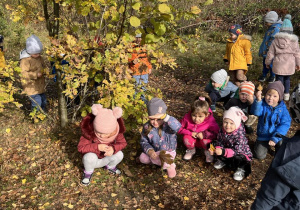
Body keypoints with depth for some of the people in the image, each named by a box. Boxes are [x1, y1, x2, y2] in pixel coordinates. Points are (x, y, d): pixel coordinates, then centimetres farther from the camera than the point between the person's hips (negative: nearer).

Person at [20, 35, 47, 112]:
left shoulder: (40, 58, 7)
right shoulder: (25, 60, -19)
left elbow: (43, 67, 22)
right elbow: (24, 74, -24)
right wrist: (36, 74, -32)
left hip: (40, 85, 8)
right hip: (31, 87, -8)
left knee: (43, 101, 18)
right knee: (37, 103, -10)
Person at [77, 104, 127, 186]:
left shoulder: (116, 132, -22)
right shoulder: (89, 132, -30)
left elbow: (123, 143, -12)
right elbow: (81, 147, -26)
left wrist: (113, 148, -35)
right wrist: (97, 147, -41)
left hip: (105, 159, 3)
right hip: (92, 159, -3)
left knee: (119, 154, -23)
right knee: (90, 157, -36)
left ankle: (110, 166, 13)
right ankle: (88, 172, -1)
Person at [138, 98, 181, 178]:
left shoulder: (167, 125, -25)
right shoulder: (147, 127, -12)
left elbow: (178, 126, -48)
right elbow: (144, 142, -6)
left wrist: (165, 117, -56)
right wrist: (150, 150, -26)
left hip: (168, 151, -4)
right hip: (154, 151, 4)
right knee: (143, 158, -17)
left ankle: (170, 165, 3)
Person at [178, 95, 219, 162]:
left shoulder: (210, 120, -25)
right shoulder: (187, 118, -23)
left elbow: (215, 133, -20)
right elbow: (179, 128, -12)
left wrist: (204, 134, -34)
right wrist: (190, 133, -25)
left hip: (203, 138, -1)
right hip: (192, 139, 1)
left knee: (206, 141, -35)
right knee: (187, 139, -31)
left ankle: (207, 152, 3)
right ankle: (191, 150, 5)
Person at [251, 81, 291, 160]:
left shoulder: (282, 108, -12)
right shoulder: (263, 105, -13)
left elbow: (285, 124, -15)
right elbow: (256, 112, -34)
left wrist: (275, 138, -24)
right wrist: (258, 100, -53)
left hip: (277, 135, 0)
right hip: (263, 136, 0)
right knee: (259, 156, -2)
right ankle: (264, 145, 32)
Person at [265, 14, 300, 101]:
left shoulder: (276, 40, -3)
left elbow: (270, 53, 1)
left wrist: (268, 63, 13)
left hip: (278, 65, -2)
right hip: (290, 65, 2)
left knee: (279, 79, 5)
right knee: (287, 79, 17)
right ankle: (286, 95, 25)